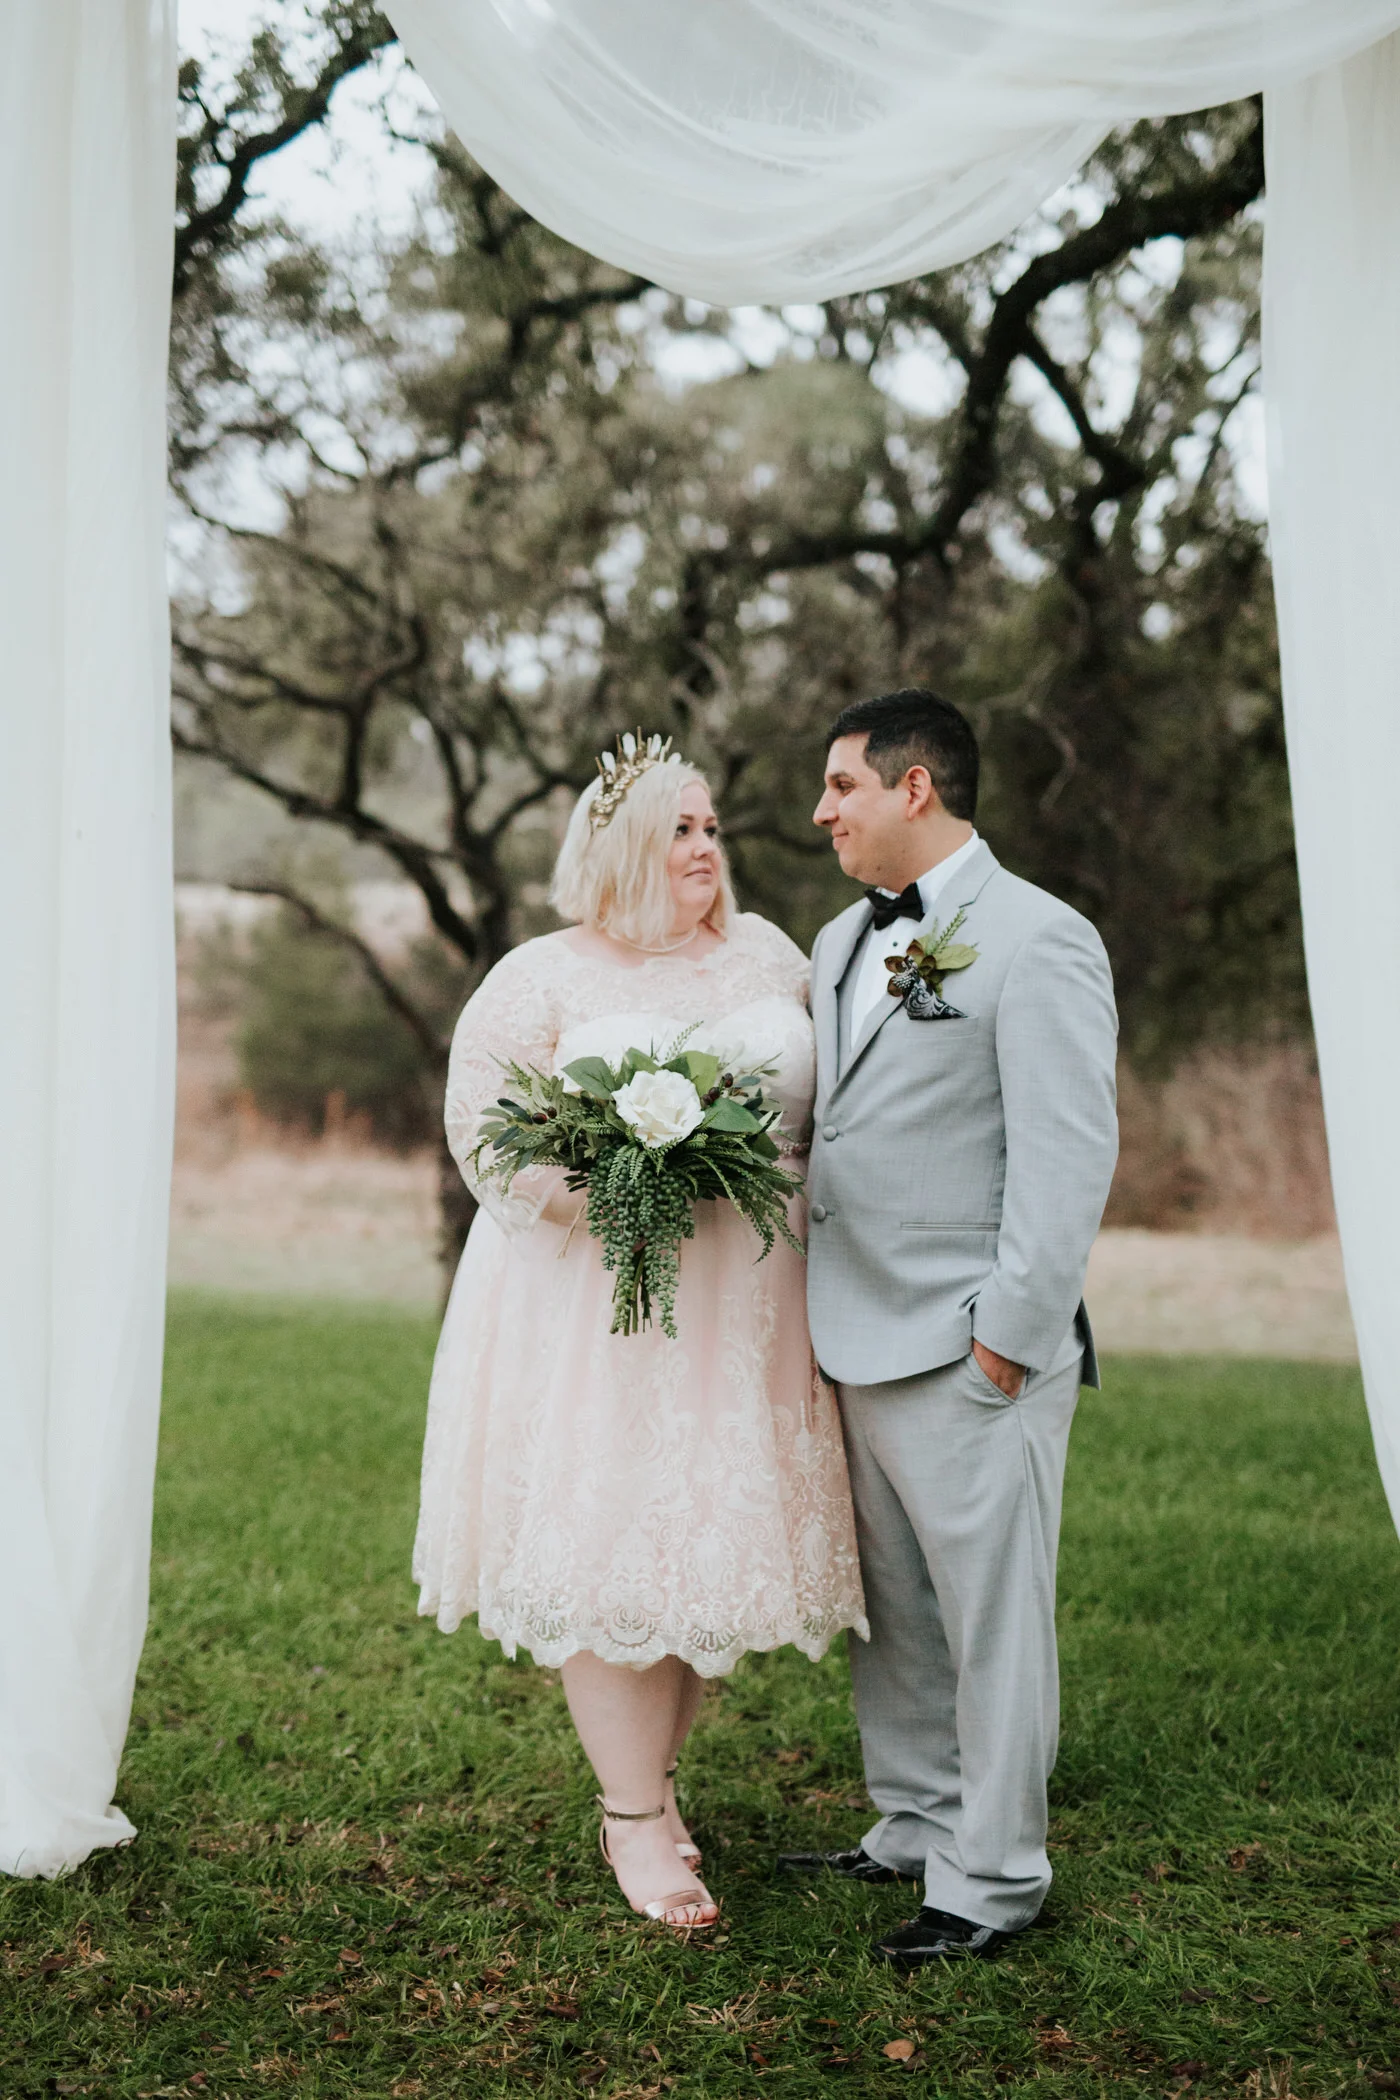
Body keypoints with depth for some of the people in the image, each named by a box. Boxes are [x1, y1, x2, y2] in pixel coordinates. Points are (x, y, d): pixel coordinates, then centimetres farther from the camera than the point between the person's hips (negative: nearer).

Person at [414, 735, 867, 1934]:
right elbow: (486, 1136, -5)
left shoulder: (767, 956, 11)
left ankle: (657, 1768, 27)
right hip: (593, 1307, -3)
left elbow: (828, 1102, 15)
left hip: (743, 1305, 4)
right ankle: (632, 1820, 10)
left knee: (722, 1539, 6)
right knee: (608, 1544, -3)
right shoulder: (538, 981, -1)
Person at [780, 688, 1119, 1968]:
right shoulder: (842, 942, 16)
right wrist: (805, 1307, 11)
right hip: (855, 1344, 8)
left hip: (972, 1356, -8)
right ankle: (915, 1832, 32)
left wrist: (1010, 1336, -16)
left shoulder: (1038, 941, -9)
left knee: (991, 1620, 3)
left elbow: (1069, 1157, -14)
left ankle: (995, 1880, 16)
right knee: (891, 1615, 17)